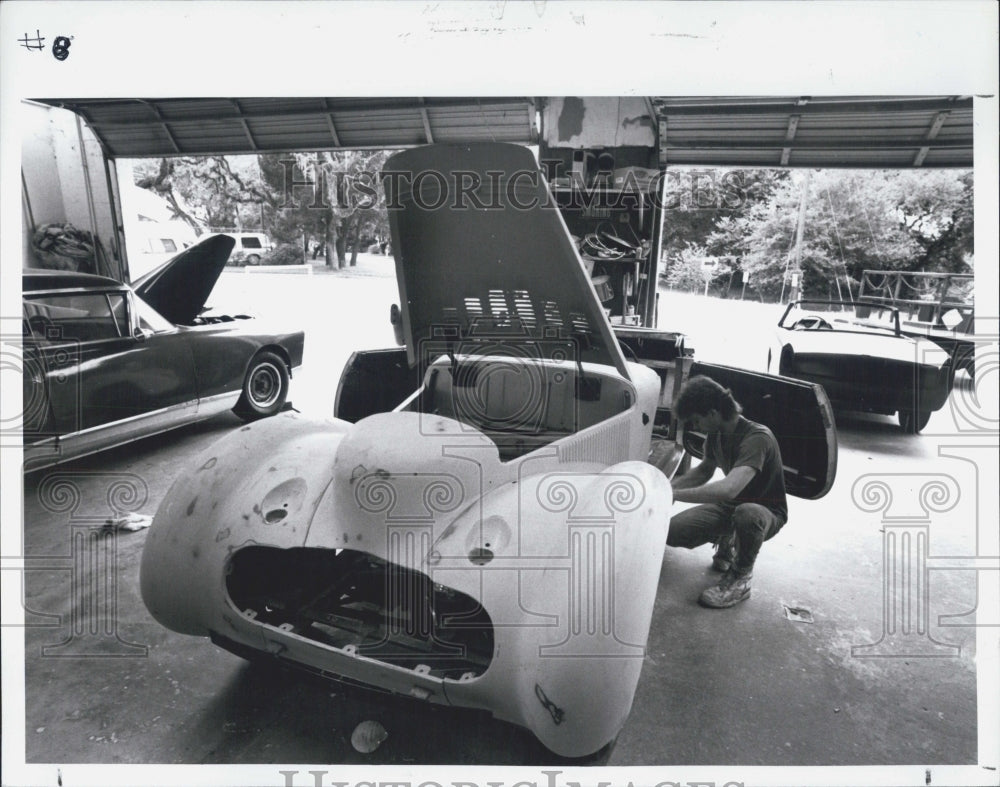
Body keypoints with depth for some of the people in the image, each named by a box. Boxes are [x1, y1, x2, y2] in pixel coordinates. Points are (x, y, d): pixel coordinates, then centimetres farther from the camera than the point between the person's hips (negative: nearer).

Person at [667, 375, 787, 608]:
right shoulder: (715, 435, -6)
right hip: (729, 506, 7)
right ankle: (726, 541, 17)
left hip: (765, 513, -7)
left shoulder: (757, 438, -31)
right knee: (672, 532, -12)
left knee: (746, 513, -43)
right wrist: (668, 484, -1)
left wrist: (673, 494, -40)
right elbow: (704, 471, 14)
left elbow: (728, 489, -45)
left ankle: (739, 580, -16)